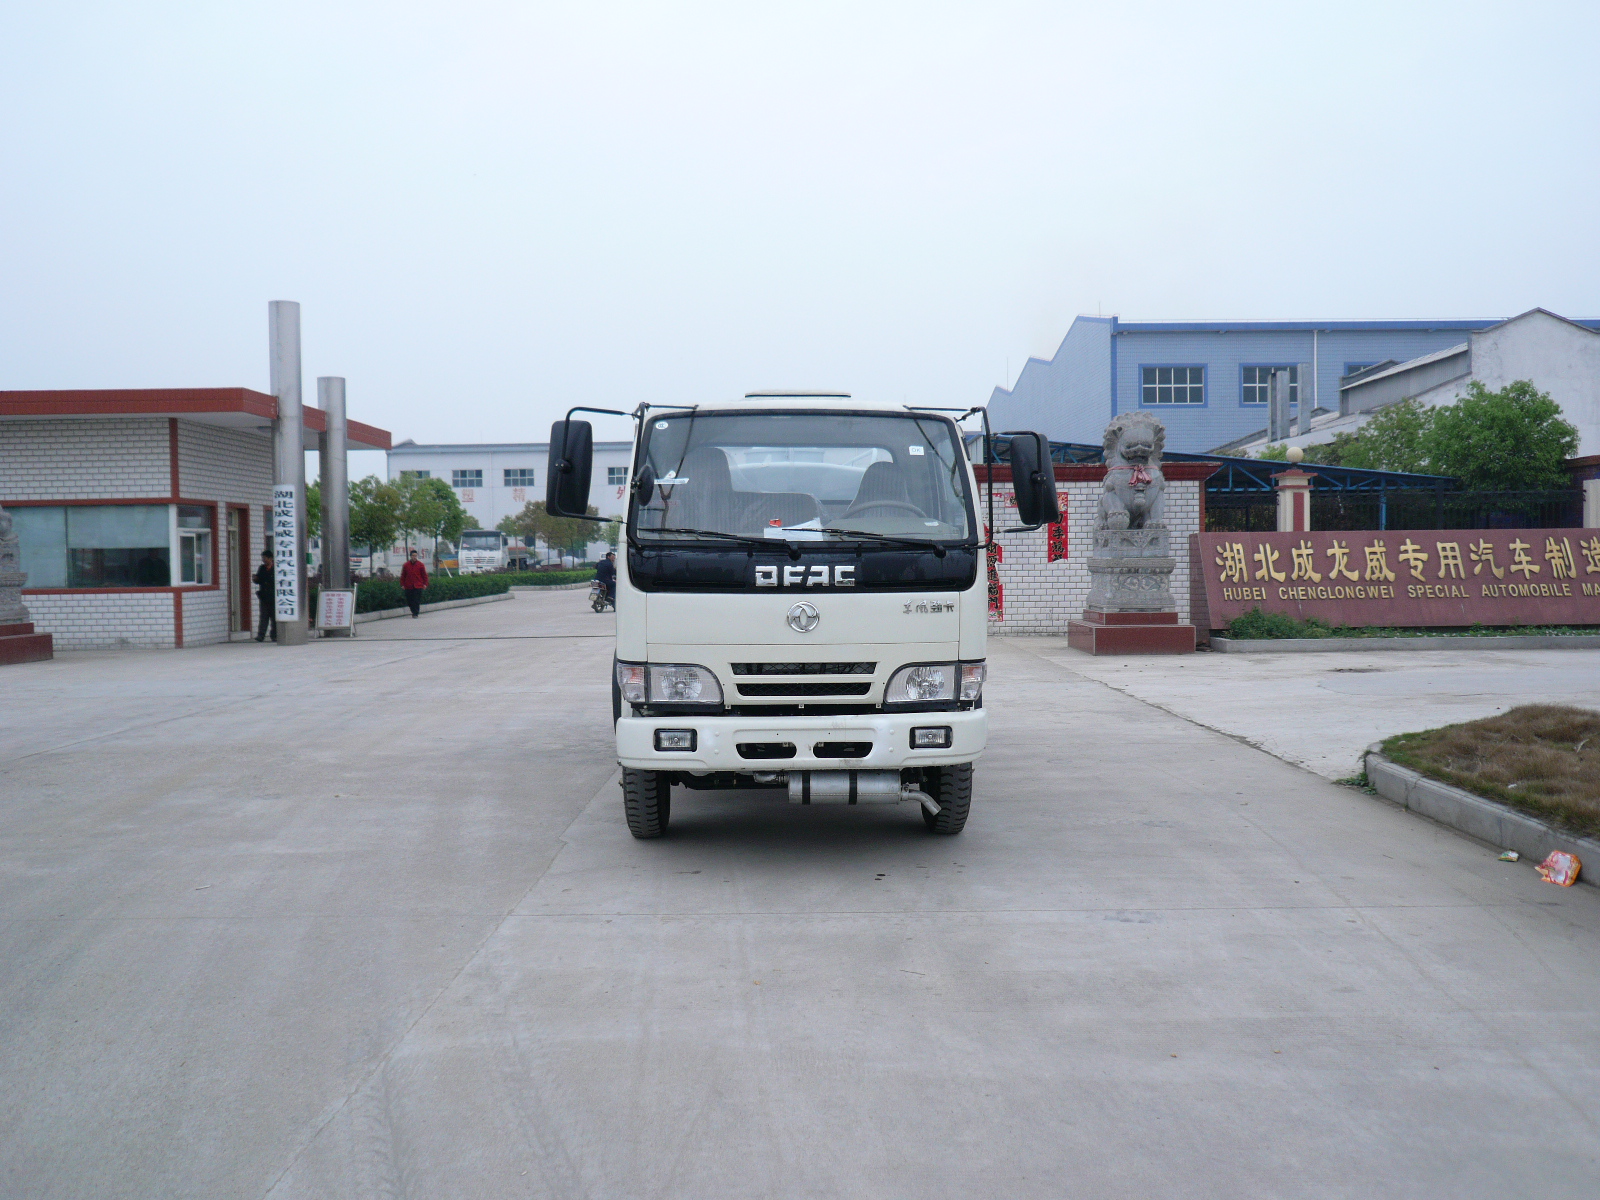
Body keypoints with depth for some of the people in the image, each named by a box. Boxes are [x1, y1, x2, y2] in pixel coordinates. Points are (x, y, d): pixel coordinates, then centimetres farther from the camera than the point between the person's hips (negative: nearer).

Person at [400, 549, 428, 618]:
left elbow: (425, 575, 6)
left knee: (417, 601, -6)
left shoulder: (420, 565, 3)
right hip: (408, 587, 2)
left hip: (418, 586, -2)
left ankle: (415, 613, 0)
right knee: (409, 600, 4)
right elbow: (403, 575, 10)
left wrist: (425, 584, 0)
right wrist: (402, 584, 5)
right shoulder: (406, 565, 5)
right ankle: (414, 612, 21)